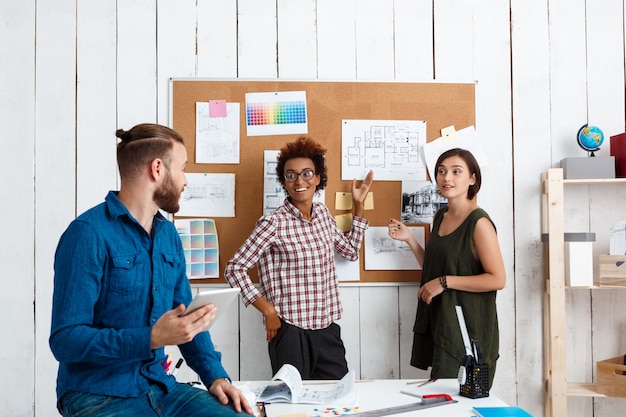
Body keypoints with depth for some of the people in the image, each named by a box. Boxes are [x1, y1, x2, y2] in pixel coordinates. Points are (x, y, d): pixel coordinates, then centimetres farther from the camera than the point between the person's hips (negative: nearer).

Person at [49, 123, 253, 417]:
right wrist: (152, 338, -29)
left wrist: (215, 375, -1)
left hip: (160, 387, 7)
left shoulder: (169, 234, 8)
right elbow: (65, 339, -19)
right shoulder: (89, 233, -15)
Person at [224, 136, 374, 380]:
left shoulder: (322, 213, 8)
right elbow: (235, 268, -10)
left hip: (328, 330, 6)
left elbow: (351, 251, 22)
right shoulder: (275, 222, -11)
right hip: (291, 331, -6)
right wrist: (268, 310, -12)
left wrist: (359, 206, 18)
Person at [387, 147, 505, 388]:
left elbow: (497, 279, -17)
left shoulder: (478, 222, -13)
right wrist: (408, 239, 8)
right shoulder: (440, 217, 10)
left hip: (467, 326, -7)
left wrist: (445, 282, -18)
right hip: (439, 323, 7)